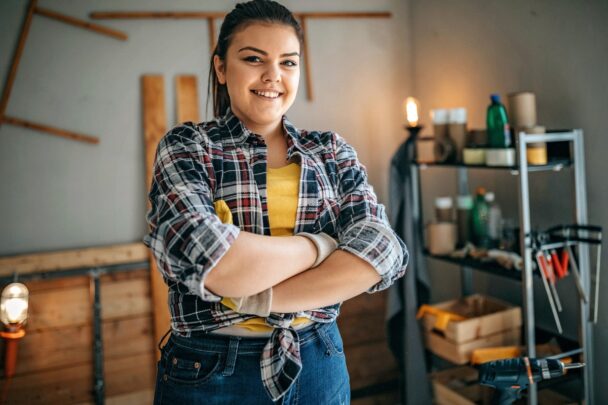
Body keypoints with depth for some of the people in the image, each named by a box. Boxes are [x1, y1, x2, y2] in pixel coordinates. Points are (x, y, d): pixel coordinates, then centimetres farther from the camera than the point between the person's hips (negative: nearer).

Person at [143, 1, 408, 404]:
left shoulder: (332, 151, 2)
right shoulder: (186, 146, -7)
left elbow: (383, 251, -13)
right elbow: (205, 260, -24)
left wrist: (258, 298, -21)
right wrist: (321, 245, -14)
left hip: (319, 365, 3)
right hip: (209, 372, -2)